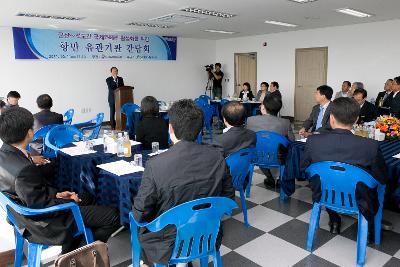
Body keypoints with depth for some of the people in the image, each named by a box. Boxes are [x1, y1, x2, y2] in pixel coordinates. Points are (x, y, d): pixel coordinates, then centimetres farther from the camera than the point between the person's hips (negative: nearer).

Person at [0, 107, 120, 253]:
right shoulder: (23, 170, -34)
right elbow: (42, 206, -26)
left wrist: (55, 194, -1)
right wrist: (71, 201, -11)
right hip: (44, 225, -10)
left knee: (87, 198, 28)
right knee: (113, 216, -9)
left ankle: (69, 255, 30)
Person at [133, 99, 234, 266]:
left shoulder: (155, 165, -26)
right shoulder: (217, 157, -14)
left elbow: (140, 215, -17)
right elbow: (228, 197, -2)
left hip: (168, 247, -3)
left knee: (139, 226, 25)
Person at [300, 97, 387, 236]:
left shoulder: (313, 141, -22)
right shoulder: (371, 146, -25)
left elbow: (303, 169, -4)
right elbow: (382, 179, -10)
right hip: (358, 203, -1)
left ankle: (334, 221, 41)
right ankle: (367, 228, 42)